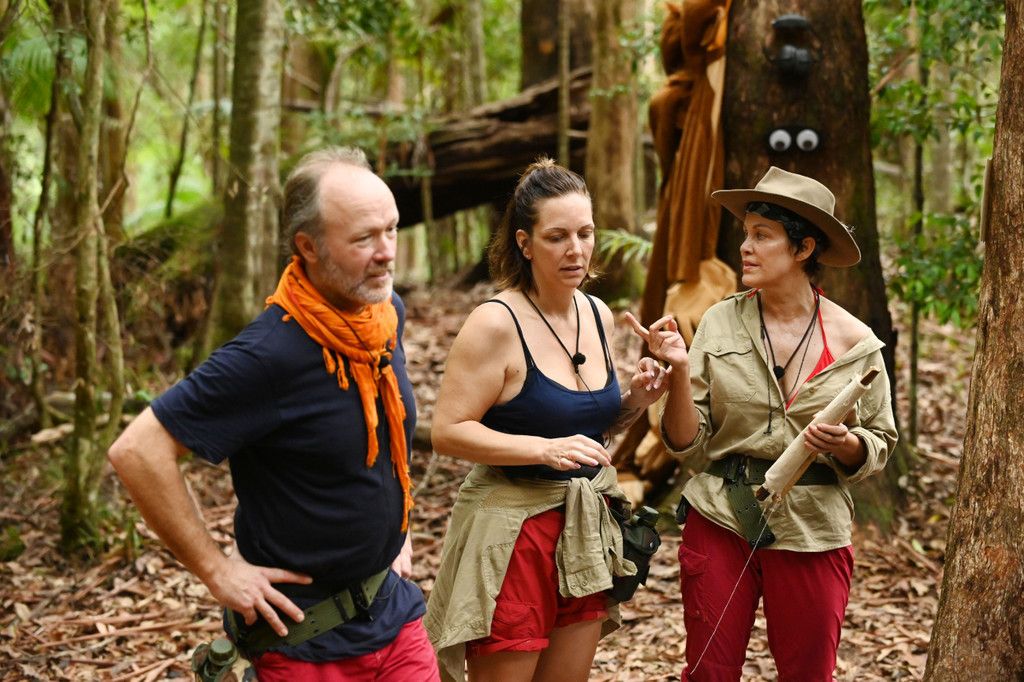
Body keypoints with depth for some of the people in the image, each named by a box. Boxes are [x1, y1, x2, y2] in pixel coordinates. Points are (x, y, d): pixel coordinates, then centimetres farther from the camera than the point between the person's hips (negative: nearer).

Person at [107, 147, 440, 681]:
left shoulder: (388, 312, -1)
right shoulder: (270, 353, -25)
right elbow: (137, 451, -24)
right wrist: (217, 571, -19)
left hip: (393, 611, 6)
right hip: (308, 638, -6)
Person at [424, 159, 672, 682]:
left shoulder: (599, 316, 6)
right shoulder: (496, 323, -15)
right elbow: (447, 432, -18)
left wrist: (633, 402, -2)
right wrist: (545, 449, -26)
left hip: (586, 529, 7)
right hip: (512, 530, -6)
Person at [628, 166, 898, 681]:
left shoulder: (853, 341, -4)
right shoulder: (721, 323, -3)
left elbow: (881, 445, 5)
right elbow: (686, 442, -4)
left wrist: (847, 444, -16)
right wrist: (679, 370, -19)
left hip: (811, 529, 0)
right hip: (720, 521, 1)